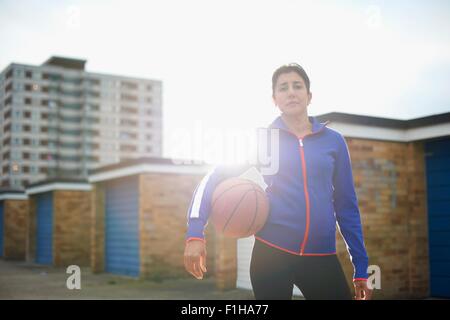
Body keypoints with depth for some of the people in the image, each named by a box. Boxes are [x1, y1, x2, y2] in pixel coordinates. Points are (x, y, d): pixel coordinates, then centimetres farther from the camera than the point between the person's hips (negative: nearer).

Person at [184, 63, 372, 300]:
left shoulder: (333, 141, 6)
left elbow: (346, 206, 9)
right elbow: (213, 180, -2)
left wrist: (361, 268, 7)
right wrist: (195, 233, -16)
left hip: (322, 258, 2)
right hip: (271, 253, -1)